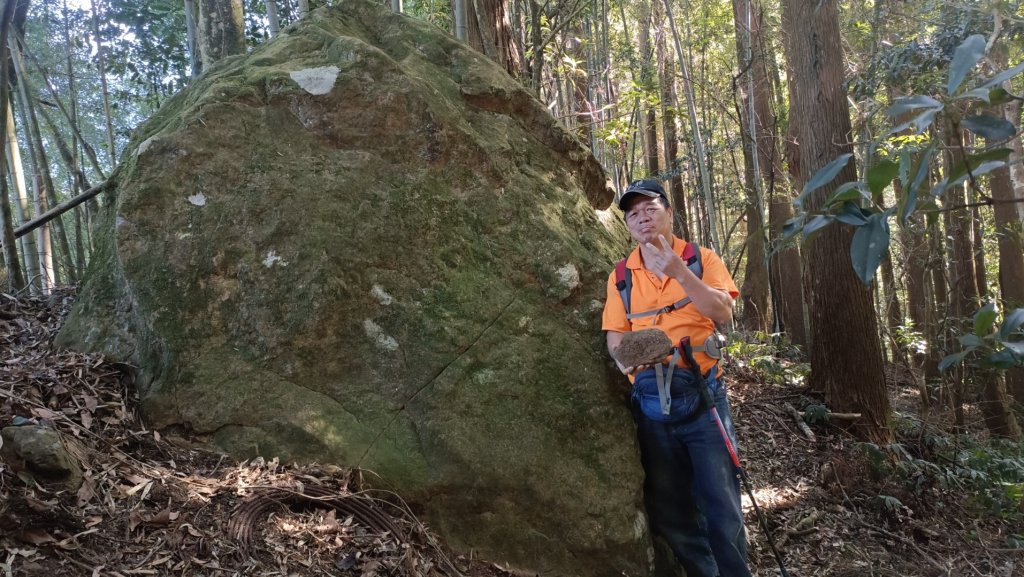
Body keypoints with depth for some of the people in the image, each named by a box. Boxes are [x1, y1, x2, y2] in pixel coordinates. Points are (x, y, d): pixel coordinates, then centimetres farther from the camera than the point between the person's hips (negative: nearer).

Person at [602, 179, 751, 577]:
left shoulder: (701, 259, 3)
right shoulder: (621, 276, 8)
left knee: (720, 502, 0)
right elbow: (615, 335, 5)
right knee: (669, 507, 11)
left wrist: (678, 272, -21)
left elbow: (723, 313, -11)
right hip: (650, 403, 3)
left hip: (703, 396, -2)